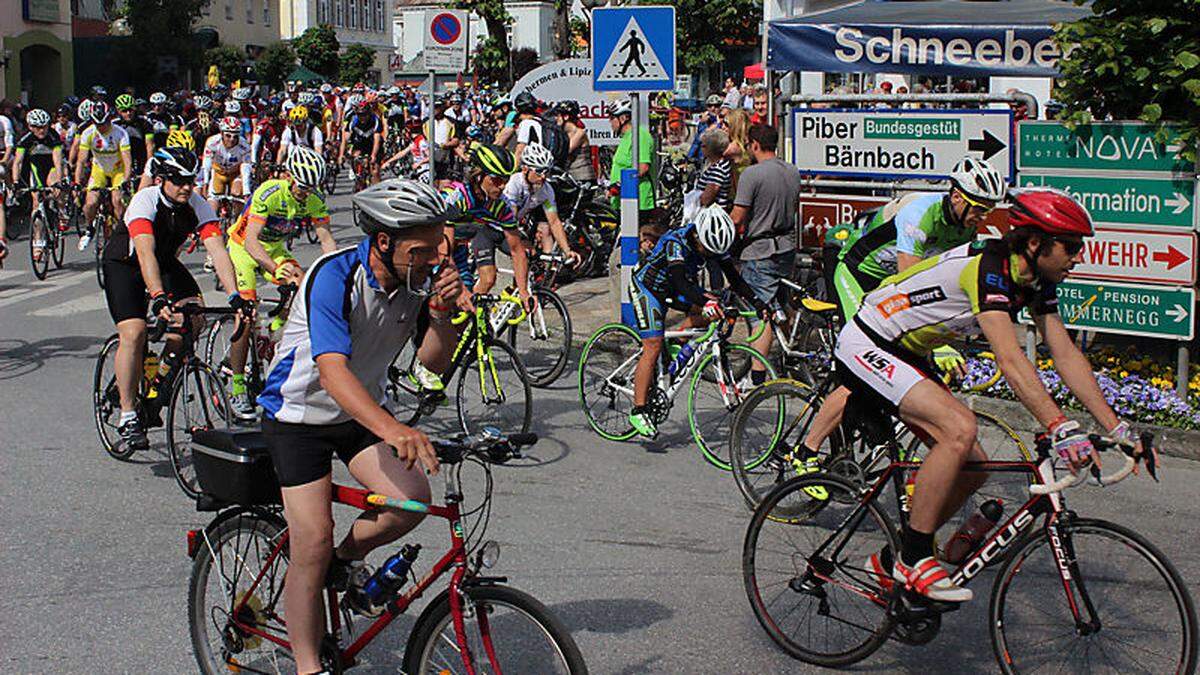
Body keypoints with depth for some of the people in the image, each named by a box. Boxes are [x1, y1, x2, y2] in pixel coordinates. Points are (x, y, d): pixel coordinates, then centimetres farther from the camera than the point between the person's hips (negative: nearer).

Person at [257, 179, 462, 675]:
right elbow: (332, 371, -40)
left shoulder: (419, 276, -11)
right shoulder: (334, 276, -29)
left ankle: (347, 560, 12)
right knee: (312, 546, -10)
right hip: (300, 414, -5)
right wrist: (392, 430, -55)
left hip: (361, 411, 5)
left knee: (413, 497, -18)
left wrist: (442, 311, -30)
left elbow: (436, 356, -9)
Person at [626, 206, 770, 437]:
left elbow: (734, 279, -11)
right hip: (646, 287, -7)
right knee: (653, 347, -17)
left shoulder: (714, 245, -14)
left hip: (672, 289, 7)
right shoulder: (675, 242, -33)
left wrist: (758, 303, -24)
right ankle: (638, 410, -13)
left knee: (712, 308, -14)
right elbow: (680, 281, -46)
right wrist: (706, 301, -61)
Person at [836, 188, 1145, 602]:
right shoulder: (988, 266, -27)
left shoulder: (1035, 281, 1)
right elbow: (1010, 359, -38)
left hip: (907, 357, 10)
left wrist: (1116, 427, -6)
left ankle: (893, 562, 16)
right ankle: (914, 557, -16)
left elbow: (1066, 355, 0)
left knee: (973, 468, 3)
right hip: (865, 348, -10)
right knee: (960, 428, -28)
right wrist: (1060, 428, -46)